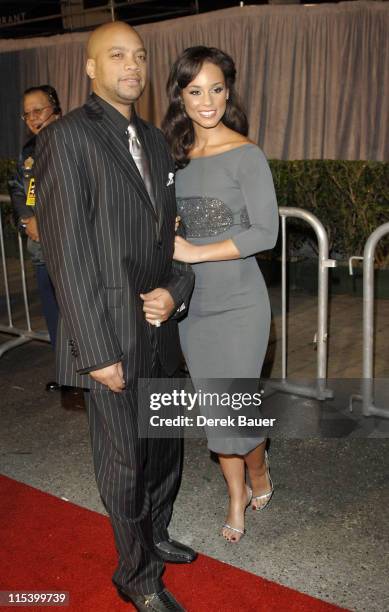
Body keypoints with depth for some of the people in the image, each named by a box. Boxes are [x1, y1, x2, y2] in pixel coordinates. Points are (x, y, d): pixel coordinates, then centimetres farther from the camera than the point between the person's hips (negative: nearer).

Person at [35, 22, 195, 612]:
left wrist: (175, 290, -5)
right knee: (126, 460, 7)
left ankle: (155, 535, 45)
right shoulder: (67, 137, -11)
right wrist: (98, 351, -17)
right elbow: (68, 254, -16)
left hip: (161, 328, 7)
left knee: (166, 445, 21)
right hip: (113, 338, -7)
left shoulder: (156, 141, 12)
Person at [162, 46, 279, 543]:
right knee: (213, 409, 13)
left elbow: (266, 232, -14)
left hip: (238, 303, -5)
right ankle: (237, 496, 33)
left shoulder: (246, 155, -10)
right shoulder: (175, 155, 6)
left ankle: (259, 477, 32)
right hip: (191, 303, 5)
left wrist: (196, 253, -17)